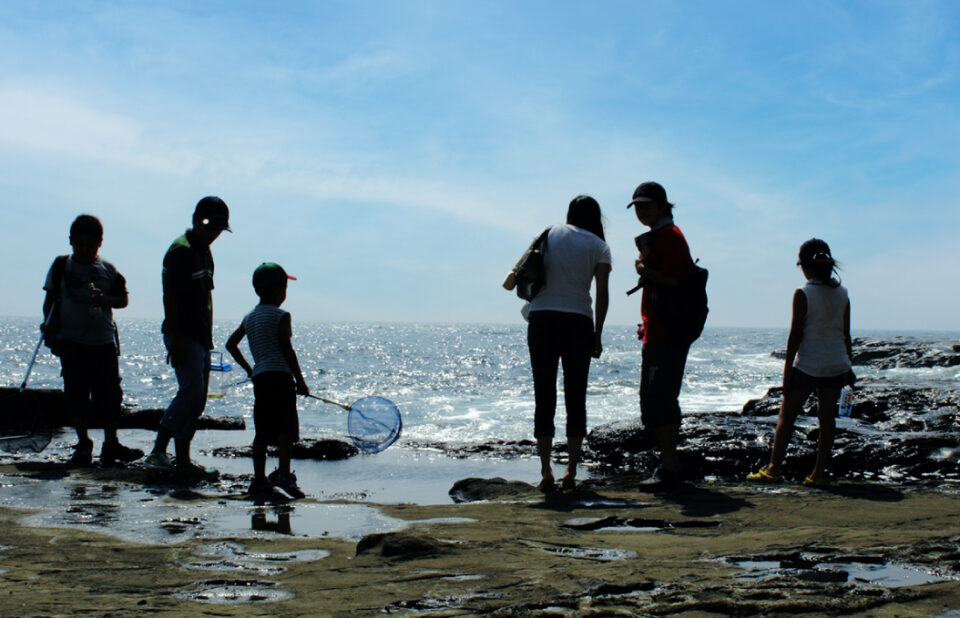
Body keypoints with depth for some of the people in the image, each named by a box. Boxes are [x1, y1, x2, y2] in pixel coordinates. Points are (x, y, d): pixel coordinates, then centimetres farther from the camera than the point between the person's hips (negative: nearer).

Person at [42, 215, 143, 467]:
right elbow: (50, 300, 6)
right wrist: (49, 324, -6)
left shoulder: (108, 270, 6)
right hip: (71, 341, -1)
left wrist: (105, 299, -12)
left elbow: (123, 299, 8)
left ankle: (111, 444, 9)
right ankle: (83, 445, 9)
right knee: (76, 394, -1)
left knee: (109, 393, 2)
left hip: (104, 341, 1)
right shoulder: (61, 266, 4)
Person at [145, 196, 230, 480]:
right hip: (184, 337, -9)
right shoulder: (181, 250, -12)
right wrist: (175, 341, -22)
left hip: (200, 337, 9)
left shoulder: (204, 250, 16)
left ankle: (183, 462, 13)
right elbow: (169, 296, -17)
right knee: (192, 392, -16)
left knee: (196, 399, 8)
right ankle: (159, 451, -11)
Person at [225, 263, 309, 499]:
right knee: (286, 426, -8)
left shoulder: (249, 318, 18)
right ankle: (283, 472, -19)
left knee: (262, 431, 9)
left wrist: (249, 369, 26)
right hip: (280, 375, -7)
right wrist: (300, 380, -2)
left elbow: (231, 344, 20)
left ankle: (259, 479, 7)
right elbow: (287, 349, -7)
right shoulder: (281, 315, -3)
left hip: (259, 378, 7)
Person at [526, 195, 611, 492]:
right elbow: (602, 294, -3)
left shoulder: (550, 233, 12)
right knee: (576, 398, 5)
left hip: (541, 319, 1)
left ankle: (546, 472, -2)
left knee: (544, 397, 3)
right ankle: (571, 473, 1)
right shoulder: (599, 246, 6)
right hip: (578, 321, -1)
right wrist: (597, 334, 0)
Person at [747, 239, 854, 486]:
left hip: (807, 364, -4)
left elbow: (795, 335, -10)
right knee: (827, 418, 8)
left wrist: (787, 370, -5)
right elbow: (846, 335, 9)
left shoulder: (803, 295, -10)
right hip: (836, 364, 4)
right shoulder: (842, 294, 4)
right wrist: (848, 367, 18)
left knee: (786, 416, 3)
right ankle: (819, 472, 8)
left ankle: (773, 468, 1)